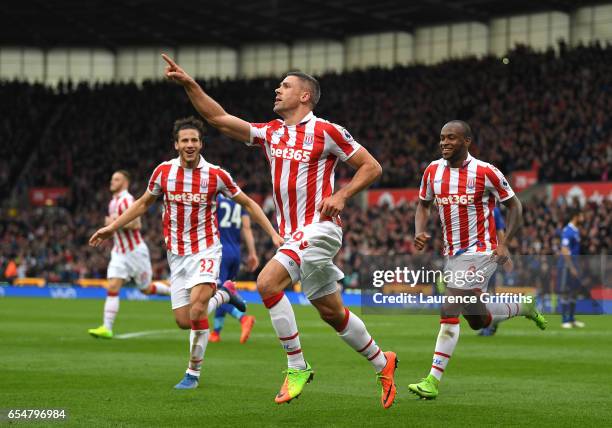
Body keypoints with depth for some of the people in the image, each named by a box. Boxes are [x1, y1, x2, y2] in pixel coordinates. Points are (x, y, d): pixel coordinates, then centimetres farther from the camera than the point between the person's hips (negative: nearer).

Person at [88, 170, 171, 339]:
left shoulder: (127, 200, -15)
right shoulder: (113, 202, 13)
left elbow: (134, 224, -25)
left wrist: (114, 222, -20)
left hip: (135, 251, -7)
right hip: (119, 252, 7)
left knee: (146, 289, 5)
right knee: (112, 288, -8)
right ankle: (107, 328, -13)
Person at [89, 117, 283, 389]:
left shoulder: (216, 175, -9)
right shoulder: (164, 171, -2)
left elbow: (247, 203, 3)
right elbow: (144, 203, 15)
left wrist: (273, 234, -4)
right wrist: (112, 228, 12)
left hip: (206, 249, -4)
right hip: (176, 253, 4)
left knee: (196, 310, -22)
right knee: (183, 321, 0)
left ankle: (193, 372, -5)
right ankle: (222, 296, 32)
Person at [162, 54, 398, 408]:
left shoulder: (326, 132, -6)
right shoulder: (271, 133, 13)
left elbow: (371, 166, -2)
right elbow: (219, 118, 9)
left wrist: (341, 196, -14)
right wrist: (189, 84, 1)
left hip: (317, 229, -7)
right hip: (292, 233, 7)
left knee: (268, 282, -23)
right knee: (332, 313, 10)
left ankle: (297, 368, -14)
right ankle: (382, 363, 27)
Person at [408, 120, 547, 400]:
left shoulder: (485, 172, -12)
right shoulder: (433, 170, 3)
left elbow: (514, 206, -1)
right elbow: (424, 203, 19)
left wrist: (505, 243, -12)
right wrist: (419, 230, -2)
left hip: (480, 252, -7)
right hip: (453, 254, 7)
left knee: (449, 312, -17)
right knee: (477, 320, 14)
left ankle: (433, 380, -14)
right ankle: (523, 307, 42)